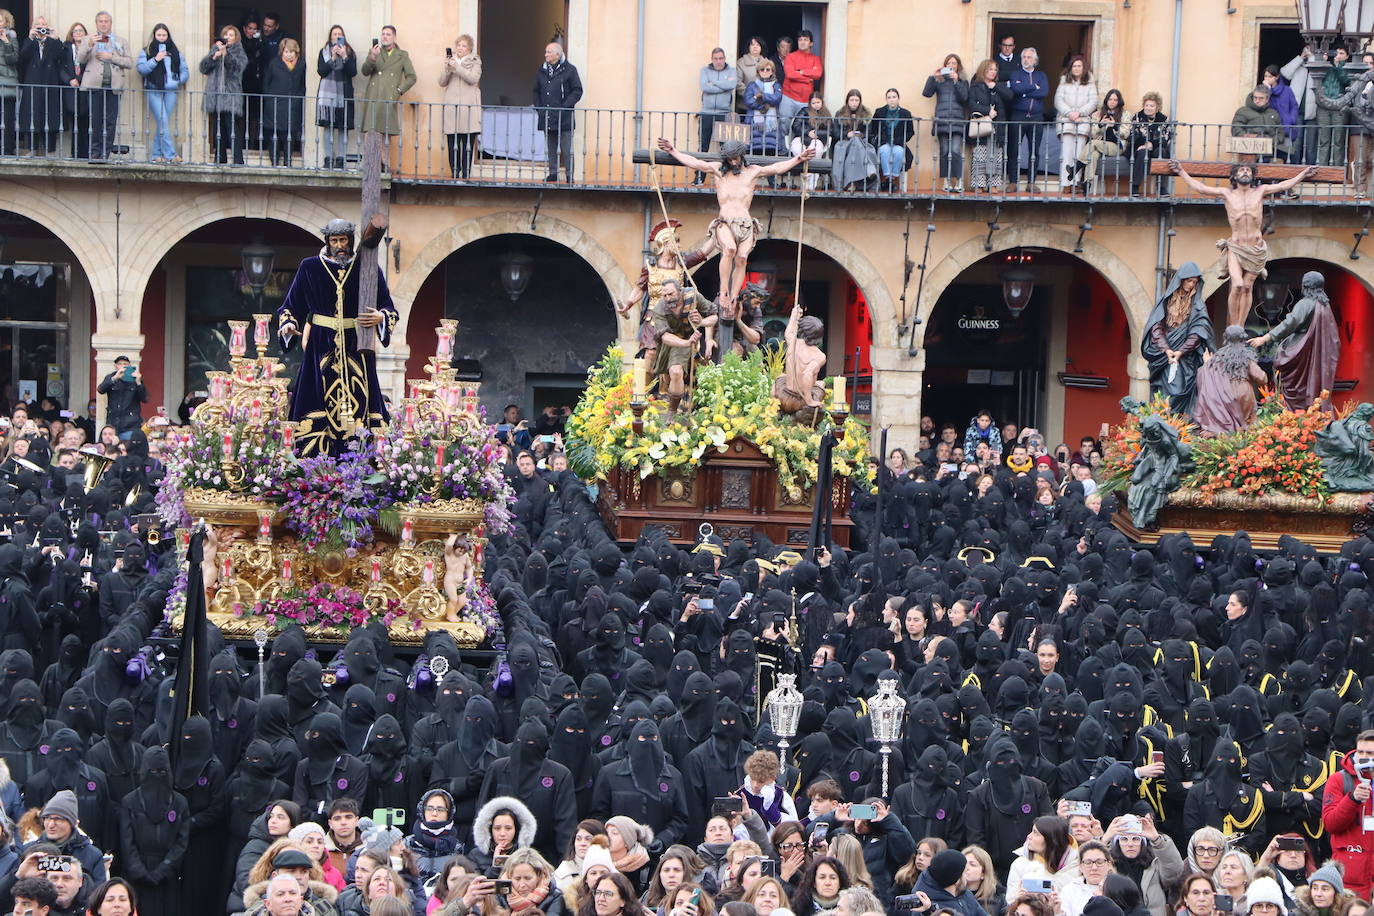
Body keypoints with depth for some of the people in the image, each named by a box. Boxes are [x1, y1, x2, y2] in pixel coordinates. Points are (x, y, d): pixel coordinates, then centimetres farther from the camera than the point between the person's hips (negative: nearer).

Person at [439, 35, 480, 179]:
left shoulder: (474, 62, 8)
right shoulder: (450, 61, 17)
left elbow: (473, 79, -9)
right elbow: (442, 82, 9)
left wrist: (457, 67, -15)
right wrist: (446, 68, -8)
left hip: (468, 108, -2)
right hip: (451, 107, 2)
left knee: (468, 145, -4)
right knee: (452, 145, -2)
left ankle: (465, 175, -2)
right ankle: (455, 174, 2)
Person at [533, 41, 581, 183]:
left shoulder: (569, 70, -3)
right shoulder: (542, 71, 13)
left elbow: (577, 91, -3)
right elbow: (536, 92, 22)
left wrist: (565, 106, -12)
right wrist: (538, 107, 7)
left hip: (563, 118, -5)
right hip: (547, 118, 5)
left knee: (566, 148, -5)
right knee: (551, 148, 8)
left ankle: (569, 175, -2)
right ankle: (553, 172, 14)